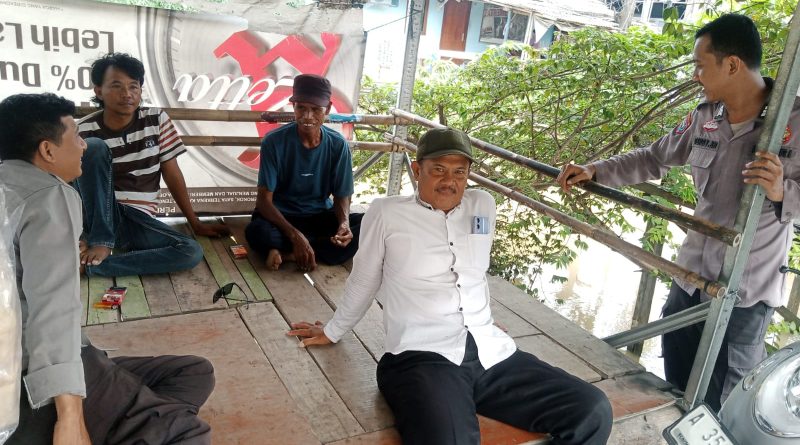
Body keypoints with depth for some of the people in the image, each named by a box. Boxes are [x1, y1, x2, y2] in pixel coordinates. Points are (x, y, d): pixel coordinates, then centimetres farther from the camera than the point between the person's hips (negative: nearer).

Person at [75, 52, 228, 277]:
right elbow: (72, 180, -3)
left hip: (137, 220, 3)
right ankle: (101, 241, -23)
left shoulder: (156, 120, 0)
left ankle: (94, 264, -20)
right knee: (94, 147, -26)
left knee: (192, 252, -25)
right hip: (97, 215, -2)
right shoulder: (85, 131, -5)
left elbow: (172, 173, 5)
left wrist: (195, 223, 6)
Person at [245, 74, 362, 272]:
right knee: (257, 231, -36)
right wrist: (295, 235, -31)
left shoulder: (338, 145, -9)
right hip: (281, 216, -3)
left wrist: (344, 223, -26)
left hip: (321, 216, 4)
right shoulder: (274, 141, -16)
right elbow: (264, 200, -17)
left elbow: (341, 196, -2)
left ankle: (286, 253, -23)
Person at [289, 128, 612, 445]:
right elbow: (363, 283, 14)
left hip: (492, 352, 6)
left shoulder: (484, 205, 15)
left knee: (593, 411, -10)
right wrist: (333, 332, 25)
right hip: (422, 357, -5)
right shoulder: (386, 212, 2)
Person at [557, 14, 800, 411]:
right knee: (674, 395, 20)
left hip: (745, 294, -5)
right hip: (689, 280, 6)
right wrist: (594, 171, 2)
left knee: (716, 411, 9)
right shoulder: (703, 117, 1)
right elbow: (653, 159, 10)